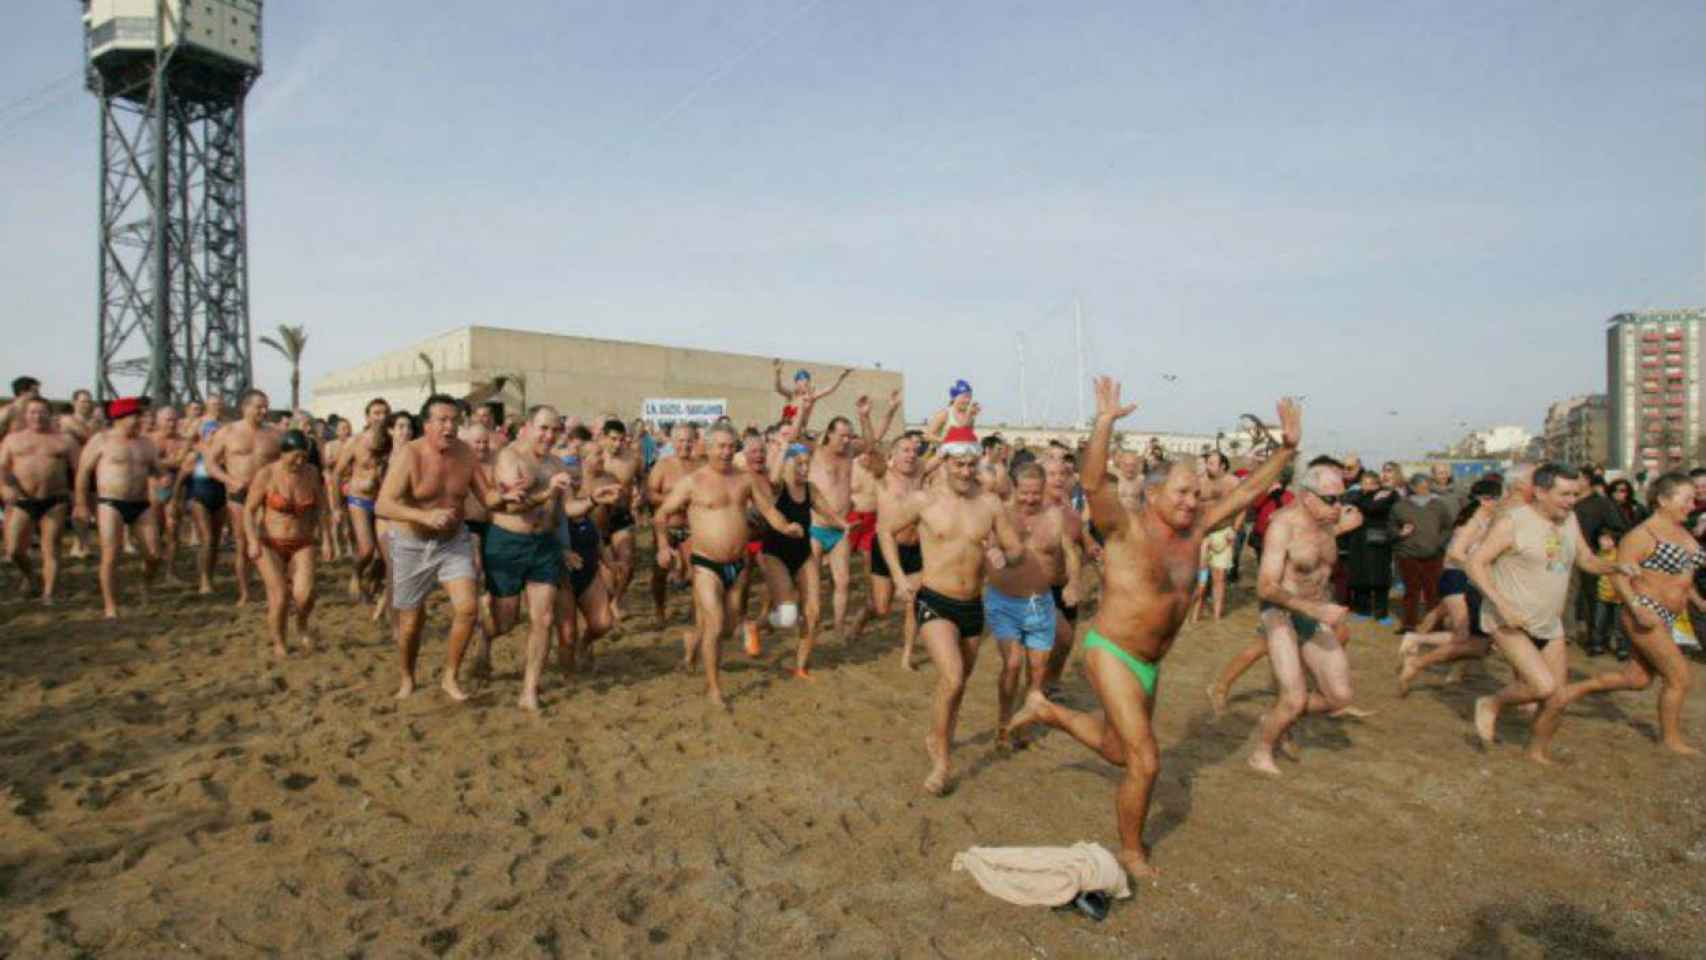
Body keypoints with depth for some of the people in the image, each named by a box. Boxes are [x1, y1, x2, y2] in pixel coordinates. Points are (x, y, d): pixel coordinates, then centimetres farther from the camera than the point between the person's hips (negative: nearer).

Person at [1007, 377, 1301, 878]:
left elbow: (1250, 489, 8)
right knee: (1145, 762, -5)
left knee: (1117, 749, 23)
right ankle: (1131, 851, 18)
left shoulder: (1194, 529, 3)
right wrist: (1105, 423, -43)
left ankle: (1046, 710, 43)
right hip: (1111, 653, -8)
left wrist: (1287, 448, 2)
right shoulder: (1128, 528, -17)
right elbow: (1094, 484, -34)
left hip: (1150, 663, 8)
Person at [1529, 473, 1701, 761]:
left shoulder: (1682, 532, 11)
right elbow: (1619, 576, -20)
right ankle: (1671, 738, 14)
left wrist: (1698, 600, 18)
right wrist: (1637, 607, -29)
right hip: (1647, 613, -9)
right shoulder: (1643, 535, -16)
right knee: (1680, 676, -3)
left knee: (1638, 678, 10)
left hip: (1667, 617, 9)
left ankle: (1576, 690, 18)